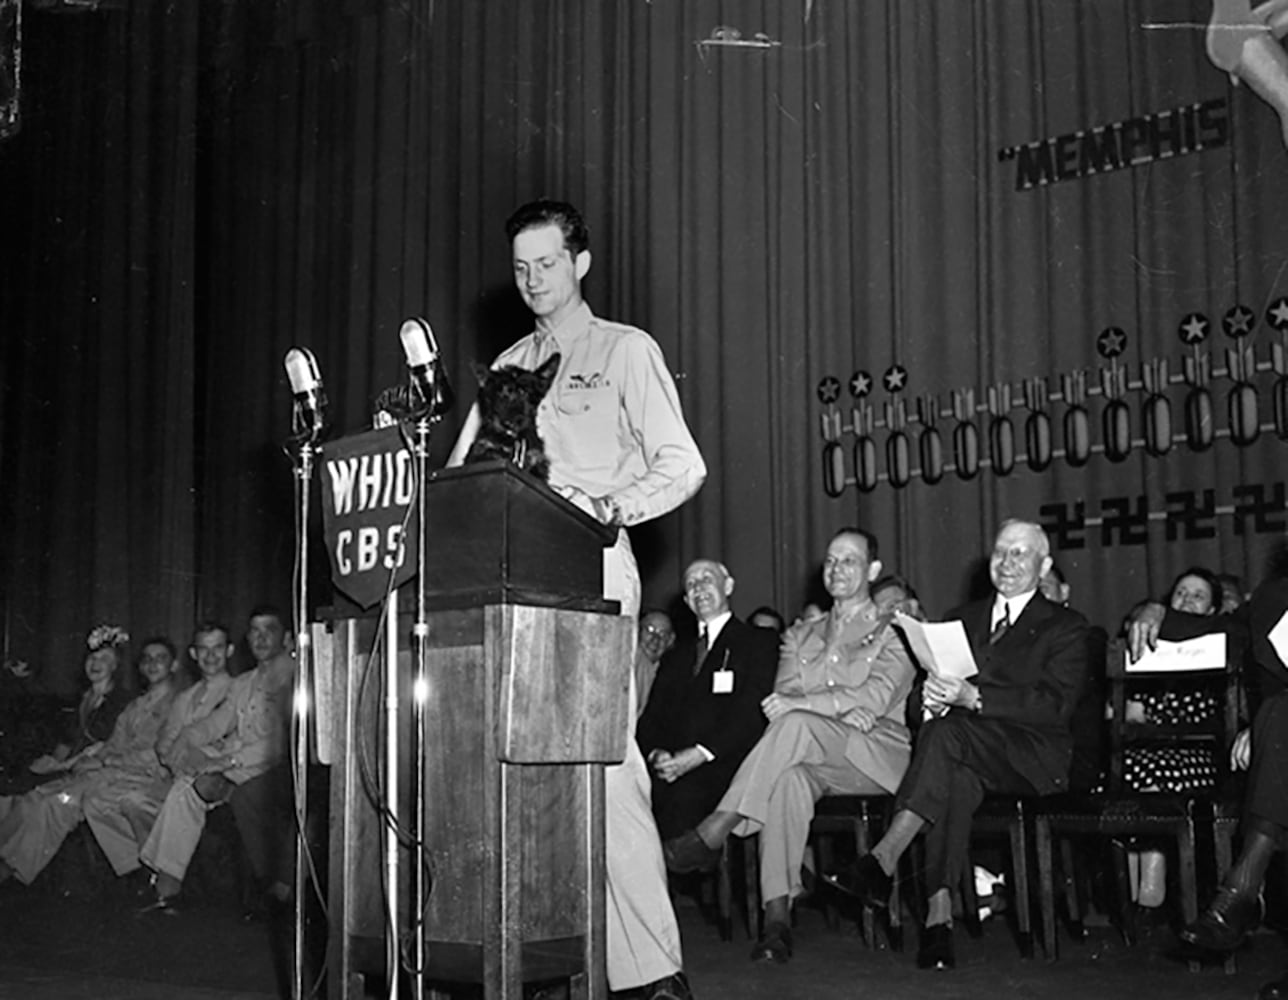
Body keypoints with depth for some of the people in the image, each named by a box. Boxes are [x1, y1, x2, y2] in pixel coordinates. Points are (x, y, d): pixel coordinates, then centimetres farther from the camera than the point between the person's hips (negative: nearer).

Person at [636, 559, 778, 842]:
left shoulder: (759, 642, 11)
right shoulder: (676, 656, 29)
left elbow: (752, 715, -3)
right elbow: (651, 719, 19)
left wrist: (698, 755, -16)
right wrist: (655, 754, -5)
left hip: (722, 765, -4)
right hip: (668, 766, 4)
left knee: (684, 795, -36)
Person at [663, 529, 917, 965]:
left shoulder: (895, 635, 10)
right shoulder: (801, 636, 24)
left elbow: (874, 698, -7)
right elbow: (783, 697, 9)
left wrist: (803, 704, -18)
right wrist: (840, 712, -11)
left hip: (879, 756, -3)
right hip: (812, 755, 3)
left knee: (796, 724, -34)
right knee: (787, 778, -36)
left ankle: (711, 836, -35)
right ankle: (777, 917, -40)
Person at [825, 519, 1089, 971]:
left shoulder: (1065, 626, 9)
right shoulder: (962, 618, 25)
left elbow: (1057, 704, -8)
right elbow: (933, 678, 20)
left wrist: (973, 698, -20)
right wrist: (933, 695, -7)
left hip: (1034, 757, -3)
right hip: (966, 747, 3)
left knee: (949, 730, -34)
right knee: (955, 773, -36)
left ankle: (884, 858, -39)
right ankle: (939, 912, -43)